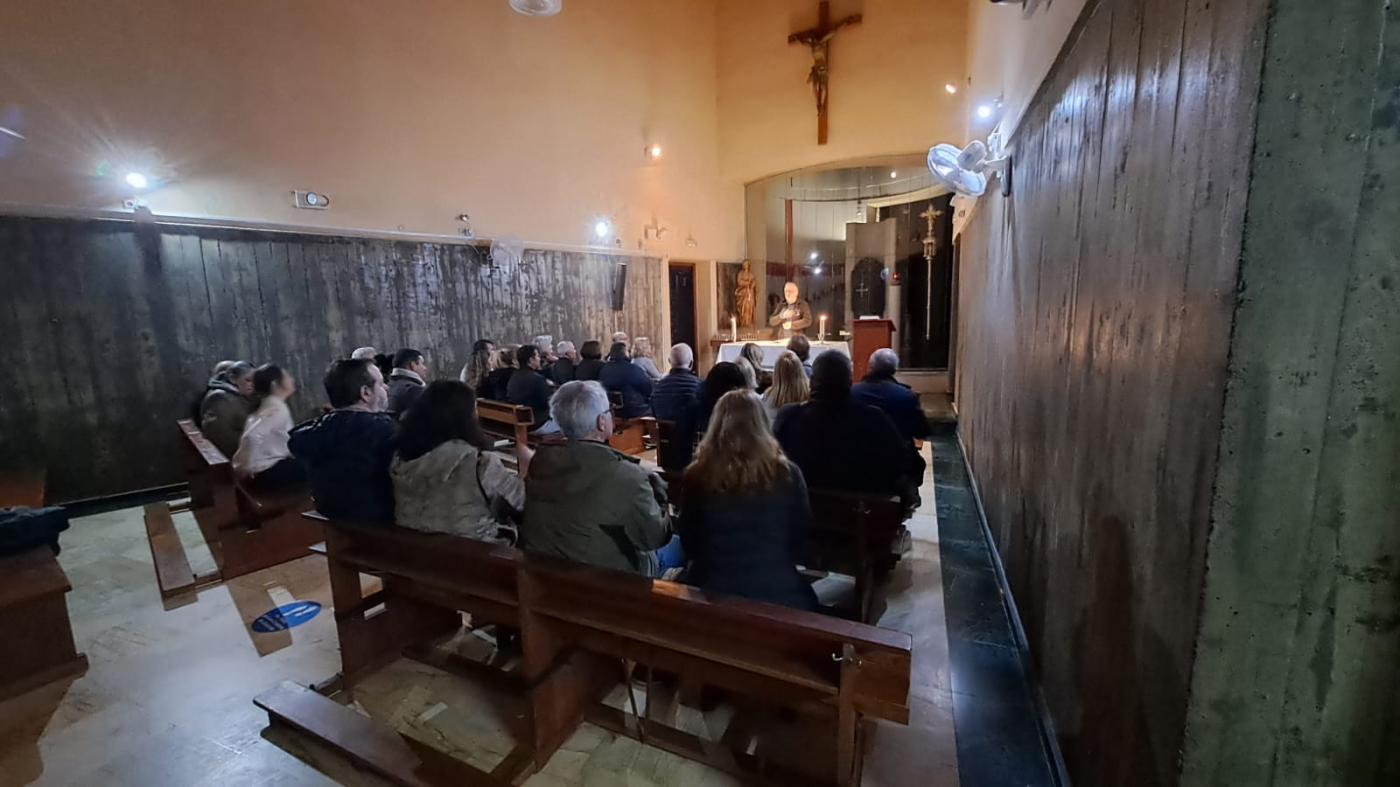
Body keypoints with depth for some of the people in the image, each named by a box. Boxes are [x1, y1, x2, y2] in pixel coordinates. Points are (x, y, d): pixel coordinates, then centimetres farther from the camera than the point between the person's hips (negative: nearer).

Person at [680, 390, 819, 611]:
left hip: (712, 587, 0)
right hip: (775, 588, 0)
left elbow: (689, 543, 1)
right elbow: (800, 536, 3)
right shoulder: (787, 474, -12)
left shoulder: (698, 476, -12)